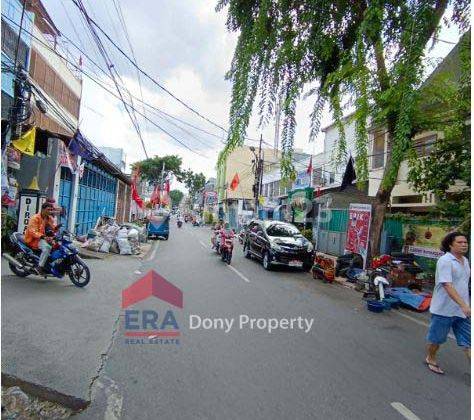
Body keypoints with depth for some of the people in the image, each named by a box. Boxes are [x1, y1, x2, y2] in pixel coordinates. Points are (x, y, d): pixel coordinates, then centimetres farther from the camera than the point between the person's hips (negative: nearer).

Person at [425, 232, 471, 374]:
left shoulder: (465, 261, 8)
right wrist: (464, 305, -32)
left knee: (468, 341, 6)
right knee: (436, 338, 11)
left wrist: (466, 305, 21)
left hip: (462, 309, 7)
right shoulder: (445, 261, -18)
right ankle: (430, 360, 32)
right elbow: (447, 285, -26)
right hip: (444, 309, -7)